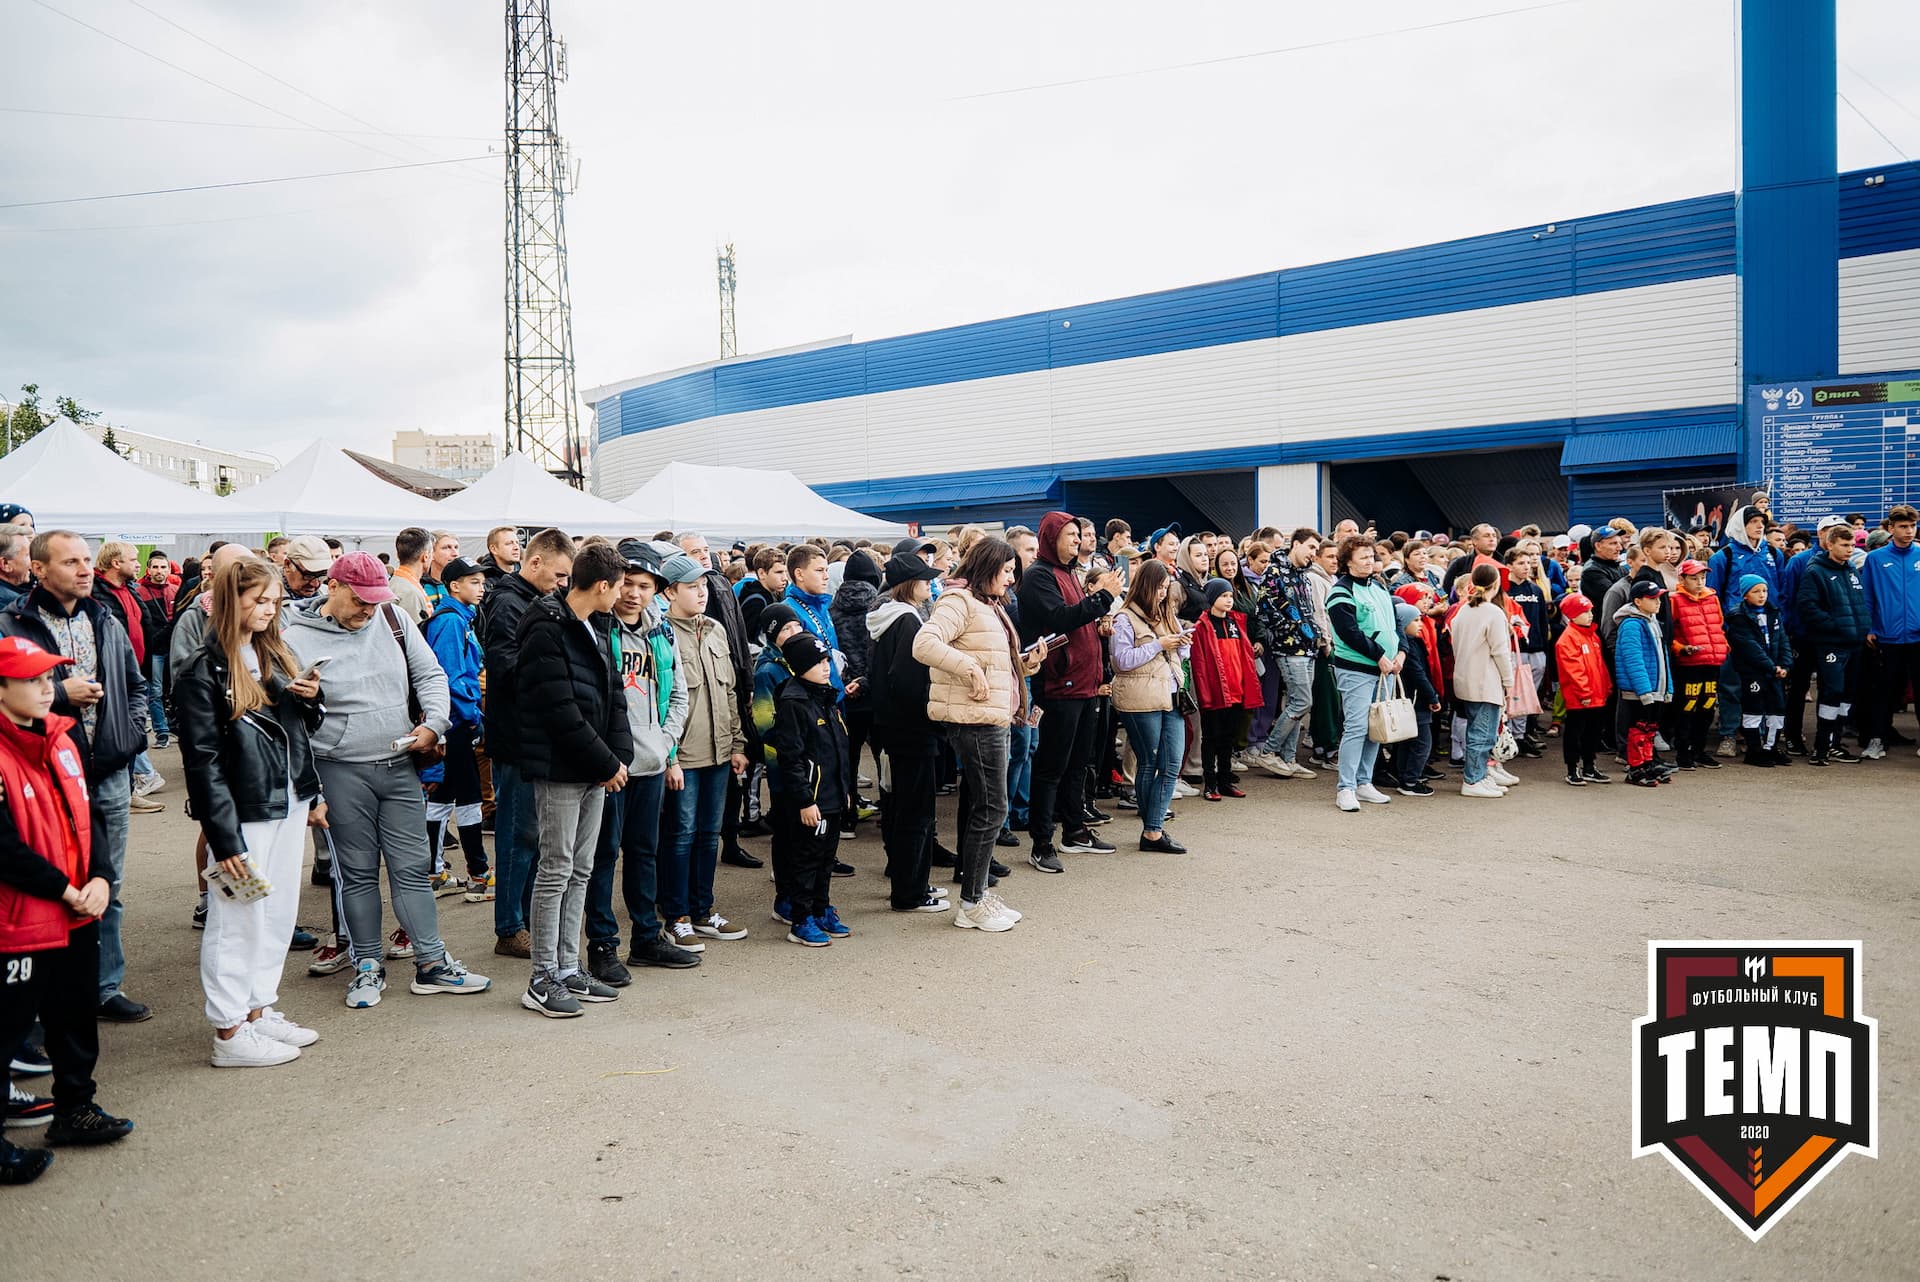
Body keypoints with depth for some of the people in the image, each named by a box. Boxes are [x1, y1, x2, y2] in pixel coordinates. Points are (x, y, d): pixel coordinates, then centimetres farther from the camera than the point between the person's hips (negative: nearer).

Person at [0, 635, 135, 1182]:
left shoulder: (63, 738, 7)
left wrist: (99, 879, -3)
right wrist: (64, 890, -15)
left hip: (78, 915, 8)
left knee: (76, 1018, 19)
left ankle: (74, 1109, 35)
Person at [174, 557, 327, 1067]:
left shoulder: (276, 656, 10)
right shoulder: (204, 673, -11)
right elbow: (203, 761, -14)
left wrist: (310, 699, -4)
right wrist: (224, 838, -17)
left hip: (289, 806, 7)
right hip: (244, 814, -7)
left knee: (277, 916, 14)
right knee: (238, 921, 3)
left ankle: (259, 1010, 27)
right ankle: (230, 1032, 14)